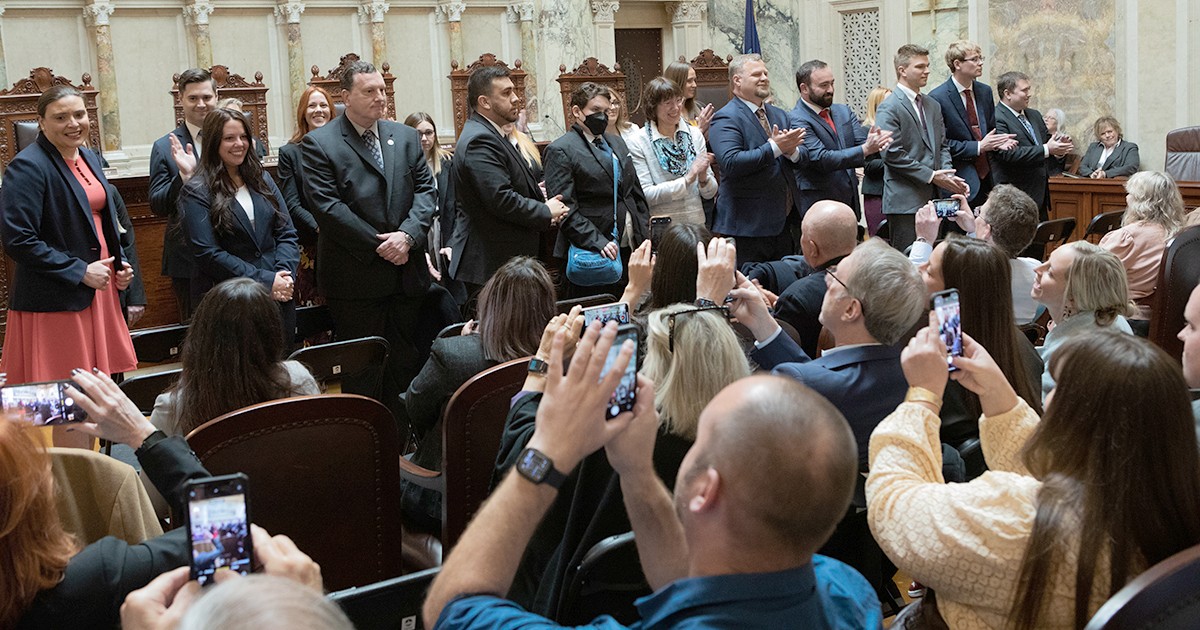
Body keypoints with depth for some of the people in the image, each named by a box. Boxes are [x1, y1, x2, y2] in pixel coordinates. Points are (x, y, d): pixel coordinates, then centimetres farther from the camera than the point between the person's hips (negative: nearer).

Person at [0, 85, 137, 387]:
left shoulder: (89, 158, 12)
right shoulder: (27, 167, -13)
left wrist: (120, 263, 7)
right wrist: (80, 272, -17)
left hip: (99, 287, 8)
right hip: (53, 301, -8)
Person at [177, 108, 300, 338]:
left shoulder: (262, 180, 12)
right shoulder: (196, 192, -5)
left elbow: (287, 233, 9)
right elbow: (207, 254, -13)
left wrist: (284, 274, -10)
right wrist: (265, 281, -17)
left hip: (280, 296, 5)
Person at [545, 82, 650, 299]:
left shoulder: (617, 143, 18)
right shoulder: (560, 151, -5)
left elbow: (637, 195, 21)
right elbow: (566, 208, -13)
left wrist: (644, 238, 10)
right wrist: (598, 243, -21)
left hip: (630, 250, 7)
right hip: (590, 254, -7)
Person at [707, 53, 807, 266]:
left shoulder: (779, 115, 16)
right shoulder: (726, 119, -10)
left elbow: (801, 158, 13)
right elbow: (730, 163, -23)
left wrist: (791, 150, -11)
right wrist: (774, 148, -22)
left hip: (784, 222, 8)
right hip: (748, 226, -8)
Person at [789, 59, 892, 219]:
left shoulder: (843, 112, 14)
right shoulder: (795, 120, -11)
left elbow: (862, 140, 4)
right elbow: (821, 159, -20)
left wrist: (874, 143, -21)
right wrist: (865, 149, -25)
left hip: (850, 202, 7)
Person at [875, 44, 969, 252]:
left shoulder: (933, 105, 18)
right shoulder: (889, 109, -7)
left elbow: (942, 145, 20)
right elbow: (892, 154, -14)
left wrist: (948, 175, 0)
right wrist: (931, 176, -14)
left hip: (932, 199, 7)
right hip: (905, 202, -7)